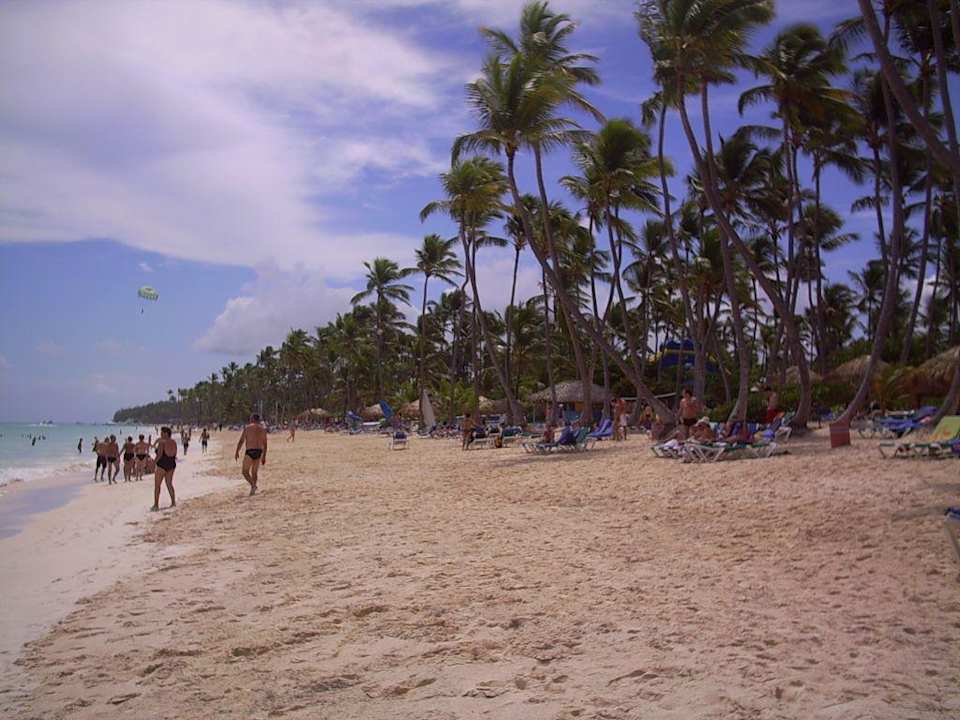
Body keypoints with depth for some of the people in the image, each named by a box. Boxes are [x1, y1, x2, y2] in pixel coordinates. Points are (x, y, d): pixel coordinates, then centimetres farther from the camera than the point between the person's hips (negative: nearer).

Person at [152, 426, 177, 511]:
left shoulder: (162, 442, -14)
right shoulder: (174, 442, 6)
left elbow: (159, 454, -21)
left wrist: (154, 461, -7)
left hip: (162, 465, -7)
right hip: (172, 465, 7)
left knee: (157, 485, 2)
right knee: (169, 484, 18)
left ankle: (156, 505, 0)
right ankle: (173, 502, 17)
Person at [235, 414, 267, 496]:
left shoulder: (247, 428, -2)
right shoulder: (262, 429, 9)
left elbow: (241, 441, -6)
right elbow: (265, 444, 8)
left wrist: (237, 452, 0)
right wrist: (264, 457, 14)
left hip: (250, 452, -5)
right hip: (259, 452, 5)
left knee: (245, 472, 3)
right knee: (254, 472, 15)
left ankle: (253, 485, -17)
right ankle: (253, 490, 13)